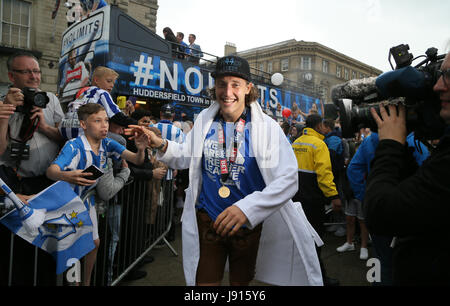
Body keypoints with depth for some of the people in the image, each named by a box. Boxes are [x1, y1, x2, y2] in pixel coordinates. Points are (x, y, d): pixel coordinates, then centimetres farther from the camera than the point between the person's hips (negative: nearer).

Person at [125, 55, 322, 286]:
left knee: (241, 281, 22)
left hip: (249, 224, -1)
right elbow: (186, 157, 9)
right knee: (204, 282, 14)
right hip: (207, 219, 2)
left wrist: (247, 208, -34)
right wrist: (161, 145, -11)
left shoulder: (267, 127, -15)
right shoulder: (205, 120, -3)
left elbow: (287, 179, -22)